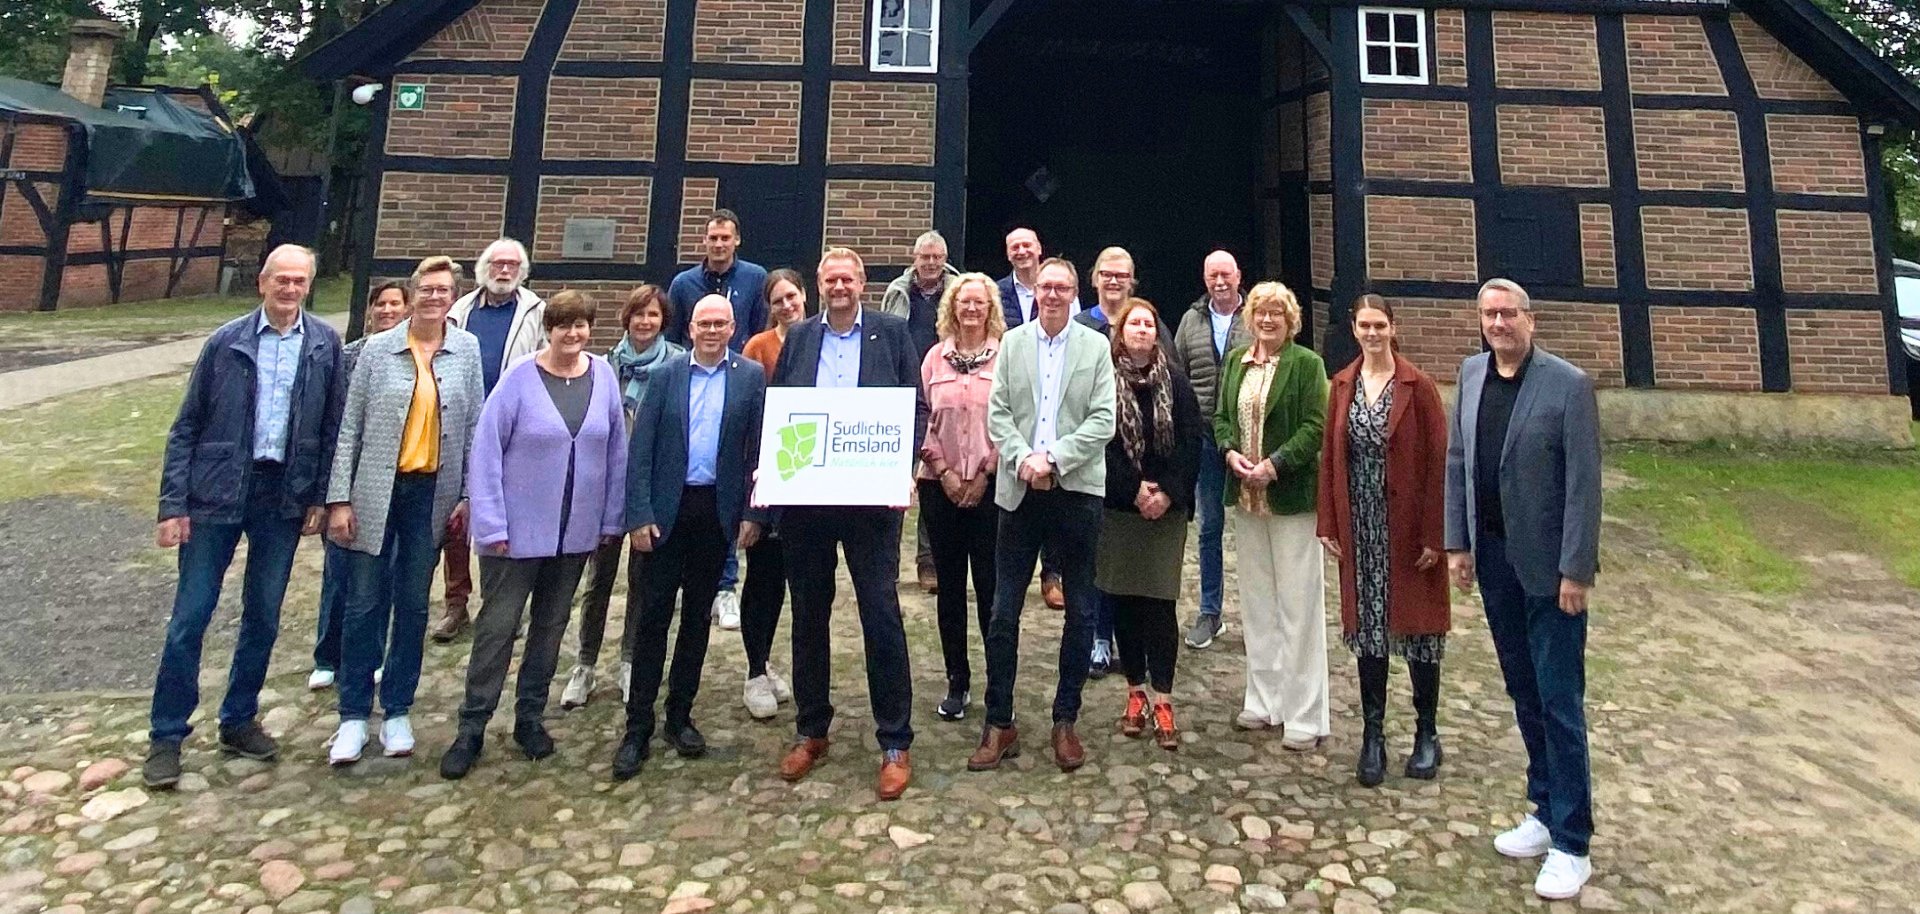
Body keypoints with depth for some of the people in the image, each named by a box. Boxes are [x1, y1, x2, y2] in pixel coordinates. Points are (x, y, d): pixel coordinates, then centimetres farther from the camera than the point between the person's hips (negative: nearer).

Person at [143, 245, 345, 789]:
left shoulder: (325, 346, 2)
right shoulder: (226, 342, -2)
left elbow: (332, 428, 4)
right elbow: (186, 427, 0)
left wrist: (320, 498, 0)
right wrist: (174, 504, -5)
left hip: (284, 498, 1)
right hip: (218, 494, -1)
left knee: (263, 618, 12)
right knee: (189, 618, 3)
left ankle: (239, 721, 28)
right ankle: (166, 737, 18)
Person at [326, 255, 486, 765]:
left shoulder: (467, 350, 2)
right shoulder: (378, 349, -1)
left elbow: (474, 427, 4)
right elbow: (350, 428, 0)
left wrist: (469, 496, 1)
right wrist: (338, 499, -4)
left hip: (433, 493, 1)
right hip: (377, 491, -1)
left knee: (413, 605, 10)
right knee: (364, 604, 4)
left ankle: (397, 712, 24)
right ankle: (354, 716, 18)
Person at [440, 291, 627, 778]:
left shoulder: (603, 377, 0)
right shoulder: (519, 379, -10)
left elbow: (617, 452, 4)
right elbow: (487, 452, -10)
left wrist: (611, 519, 4)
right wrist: (492, 525, -13)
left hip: (576, 532, 4)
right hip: (518, 531, -3)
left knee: (551, 626, 14)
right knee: (497, 626, 3)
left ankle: (530, 716, 30)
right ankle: (471, 728, 16)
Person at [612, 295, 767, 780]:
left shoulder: (752, 376, 2)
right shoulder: (664, 374, 2)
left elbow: (759, 449, -1)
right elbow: (641, 449, -1)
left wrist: (753, 513, -6)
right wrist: (639, 514, -8)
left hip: (718, 510, 1)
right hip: (667, 509, 0)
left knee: (697, 615, 11)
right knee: (653, 615, 2)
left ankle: (679, 716, 24)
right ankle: (638, 727, 11)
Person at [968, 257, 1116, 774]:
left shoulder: (1096, 347, 4)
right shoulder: (1012, 343, 8)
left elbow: (1103, 421, -4)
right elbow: (996, 414, 2)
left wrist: (1054, 458, -14)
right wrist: (1023, 458, -13)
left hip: (1077, 490, 0)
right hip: (1021, 490, 1)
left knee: (1080, 612, 7)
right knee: (1004, 613, 3)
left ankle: (1066, 721, 23)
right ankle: (999, 724, 16)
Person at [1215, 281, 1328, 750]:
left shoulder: (1307, 363, -5)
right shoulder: (1235, 360, 12)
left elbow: (1315, 427, -11)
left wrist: (1274, 465, -19)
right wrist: (1231, 451, -6)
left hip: (1292, 496, -5)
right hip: (1246, 497, 6)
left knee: (1297, 604, 0)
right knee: (1256, 602, 13)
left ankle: (1304, 716, 11)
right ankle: (1264, 702, 26)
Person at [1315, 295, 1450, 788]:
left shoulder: (1418, 386, -7)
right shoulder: (1342, 385, 6)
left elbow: (1438, 462, -8)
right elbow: (1330, 456, 7)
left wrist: (1433, 534, -11)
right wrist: (1329, 523, 2)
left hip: (1409, 526, -3)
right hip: (1360, 529, 3)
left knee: (1417, 625, 8)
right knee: (1368, 628, 8)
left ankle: (1427, 734, 24)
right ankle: (1373, 735, 19)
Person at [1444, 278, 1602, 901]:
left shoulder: (1568, 385, -11)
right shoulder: (1471, 374, 6)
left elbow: (1583, 483, -13)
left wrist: (1576, 569, -15)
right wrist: (1457, 542, 6)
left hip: (1549, 564, -5)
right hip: (1492, 556, 5)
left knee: (1560, 701, 2)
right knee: (1523, 693, 15)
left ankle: (1571, 843, 13)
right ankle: (1546, 812, 30)